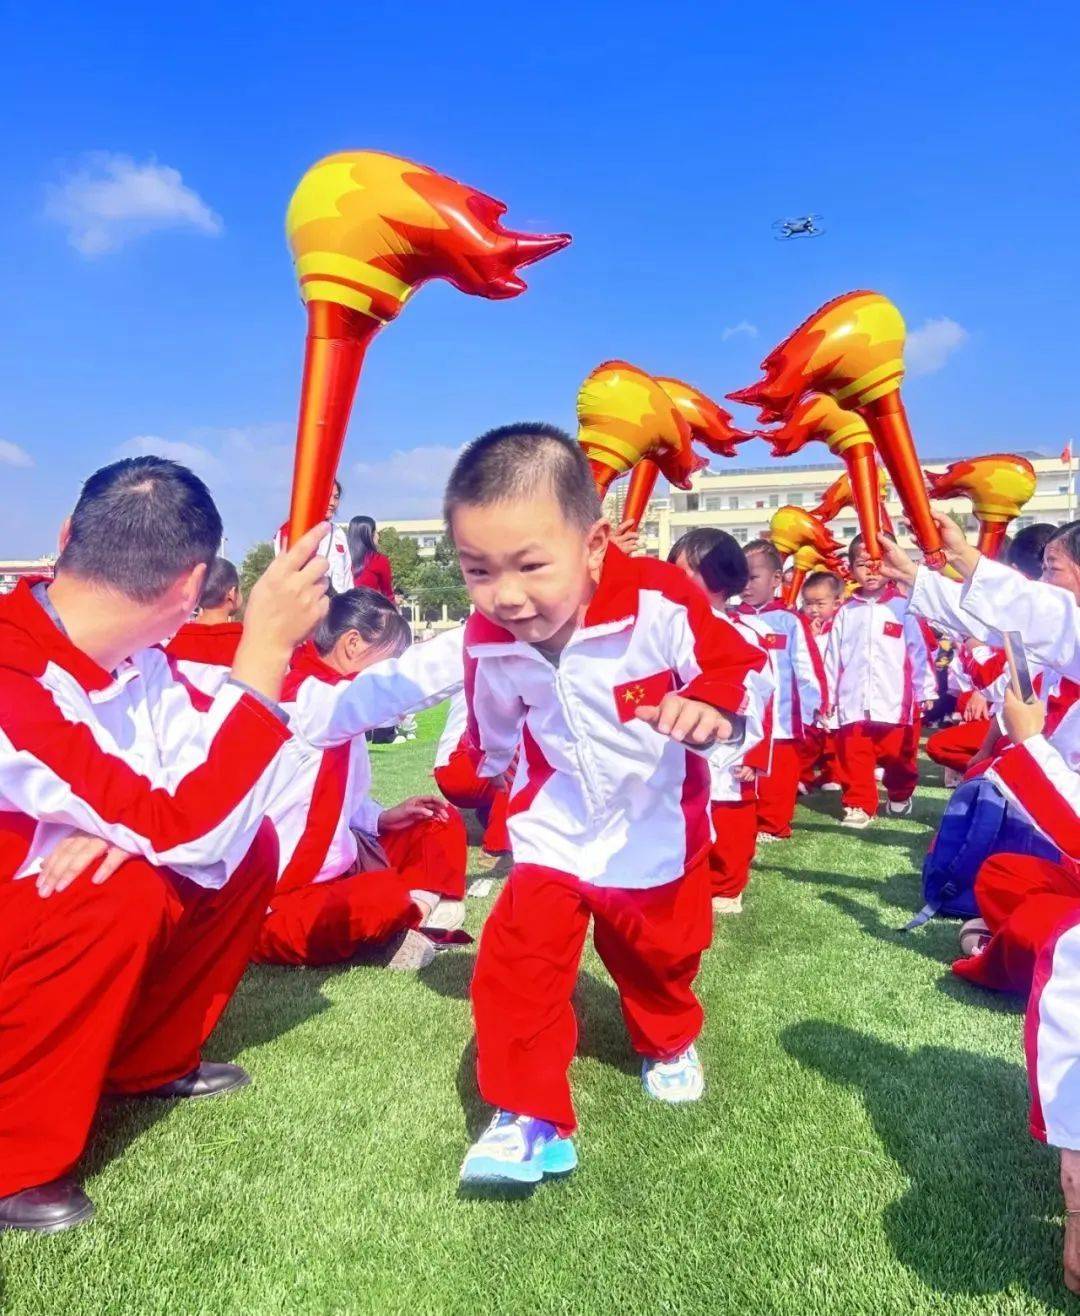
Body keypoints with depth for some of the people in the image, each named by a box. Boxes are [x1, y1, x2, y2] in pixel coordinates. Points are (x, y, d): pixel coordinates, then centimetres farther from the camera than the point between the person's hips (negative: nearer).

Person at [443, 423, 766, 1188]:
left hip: (659, 835, -1)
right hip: (554, 836, 1)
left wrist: (715, 714, -40)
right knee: (515, 966, -10)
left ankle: (670, 1043, 55)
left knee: (660, 956, 21)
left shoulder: (662, 604, -30)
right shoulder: (488, 641, -16)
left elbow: (738, 670, -19)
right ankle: (532, 1119, 8)